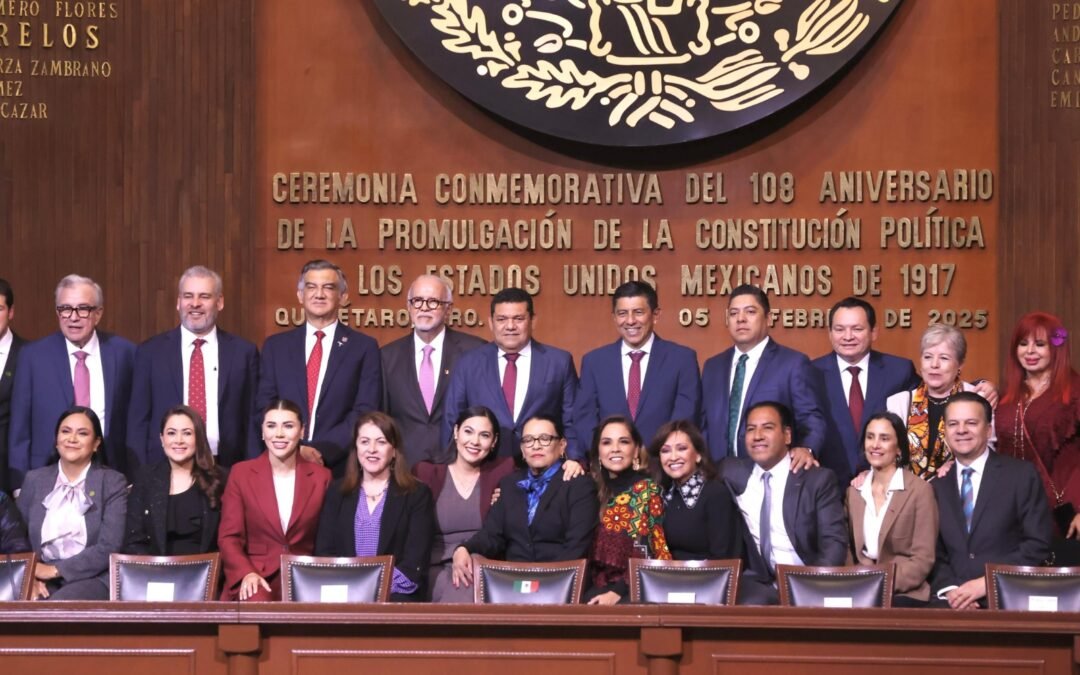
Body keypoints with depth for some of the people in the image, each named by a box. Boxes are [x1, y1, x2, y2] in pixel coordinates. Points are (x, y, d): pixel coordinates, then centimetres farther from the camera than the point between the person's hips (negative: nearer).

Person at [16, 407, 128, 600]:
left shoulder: (113, 483, 3)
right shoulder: (34, 480, 13)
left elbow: (108, 548, -7)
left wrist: (56, 570, -13)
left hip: (92, 579, -2)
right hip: (42, 582, 2)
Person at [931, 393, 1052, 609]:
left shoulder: (1021, 475, 3)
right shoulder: (937, 487, 14)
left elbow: (1038, 544, -3)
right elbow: (933, 552, 13)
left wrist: (988, 583, -11)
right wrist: (949, 589, -7)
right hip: (952, 601, 3)